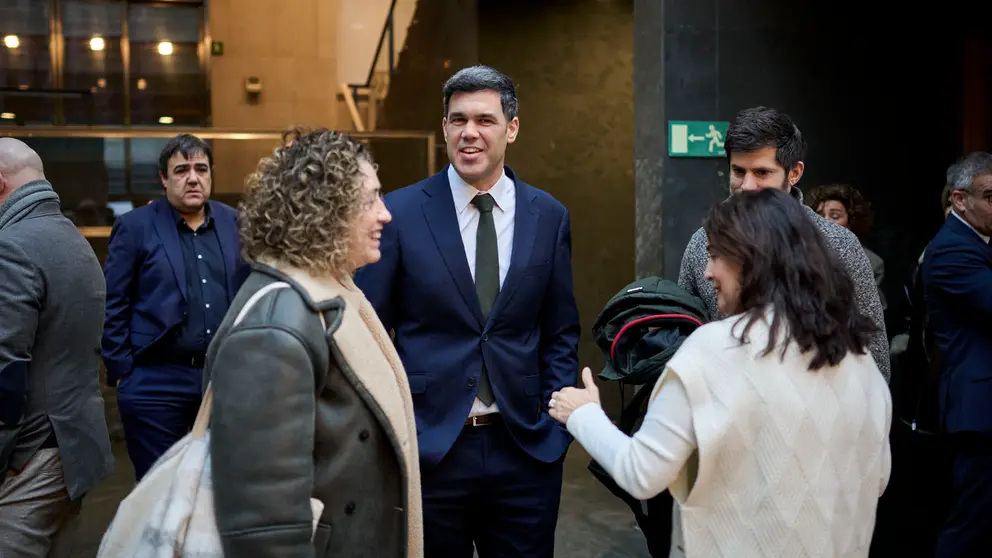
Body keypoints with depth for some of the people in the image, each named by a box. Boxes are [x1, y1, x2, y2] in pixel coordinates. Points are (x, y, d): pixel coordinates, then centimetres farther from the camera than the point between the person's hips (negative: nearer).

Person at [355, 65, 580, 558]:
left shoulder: (548, 216, 3)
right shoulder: (400, 212, -5)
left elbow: (560, 333, 8)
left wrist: (555, 424, 1)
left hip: (525, 447, 2)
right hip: (427, 445, -2)